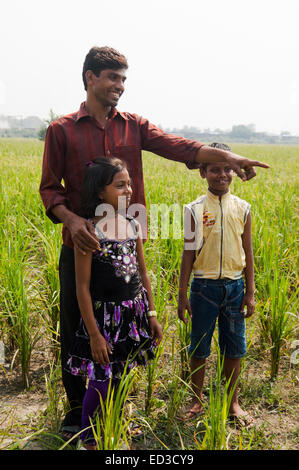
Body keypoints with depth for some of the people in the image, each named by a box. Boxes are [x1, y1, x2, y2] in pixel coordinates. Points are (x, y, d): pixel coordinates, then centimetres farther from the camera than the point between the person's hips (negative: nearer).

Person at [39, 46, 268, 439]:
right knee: (75, 330, 9)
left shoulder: (134, 126, 6)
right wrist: (71, 219, -23)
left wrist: (226, 156, -25)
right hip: (81, 247, -2)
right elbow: (49, 188, -3)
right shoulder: (62, 130, 0)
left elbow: (177, 146, -9)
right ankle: (78, 406, 31)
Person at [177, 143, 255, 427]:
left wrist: (250, 292, 4)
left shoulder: (242, 208, 2)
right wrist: (182, 295, -2)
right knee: (199, 347, 9)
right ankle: (197, 401, 28)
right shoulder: (195, 209, -5)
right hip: (204, 285, -2)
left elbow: (247, 252, 6)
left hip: (234, 286, 2)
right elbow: (188, 254, -2)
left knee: (233, 347, 12)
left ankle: (232, 403, 30)